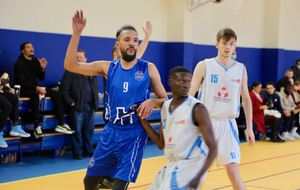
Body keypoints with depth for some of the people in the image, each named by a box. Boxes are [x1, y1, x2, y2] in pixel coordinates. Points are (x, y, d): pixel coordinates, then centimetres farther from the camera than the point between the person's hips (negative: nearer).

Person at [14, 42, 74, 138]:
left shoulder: (35, 61, 9)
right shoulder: (19, 64, -10)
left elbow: (41, 78, 10)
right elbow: (21, 82, -18)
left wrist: (42, 68, -9)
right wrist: (37, 88, -25)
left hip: (34, 87, 7)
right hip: (23, 90, -7)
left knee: (57, 94, -8)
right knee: (35, 94, -40)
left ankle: (60, 124, -10)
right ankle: (37, 126, -43)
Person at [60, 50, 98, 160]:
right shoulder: (70, 72, -2)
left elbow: (96, 87, 23)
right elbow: (64, 88, -6)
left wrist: (95, 101, 11)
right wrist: (70, 102, -12)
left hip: (90, 106, 5)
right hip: (77, 106, -5)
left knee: (89, 130, 10)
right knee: (77, 130, -2)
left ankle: (88, 151, 21)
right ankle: (76, 152, 7)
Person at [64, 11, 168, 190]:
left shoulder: (148, 68, -2)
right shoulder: (108, 67, 3)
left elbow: (165, 100, 3)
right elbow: (70, 65, -2)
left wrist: (153, 101, -20)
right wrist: (76, 34, -11)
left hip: (134, 134, -3)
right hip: (111, 131, 4)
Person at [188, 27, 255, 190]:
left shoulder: (241, 69, 6)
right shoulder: (204, 66, -3)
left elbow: (246, 99, 13)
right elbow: (189, 95, -3)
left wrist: (249, 127, 9)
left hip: (228, 123, 1)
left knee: (233, 171, -7)